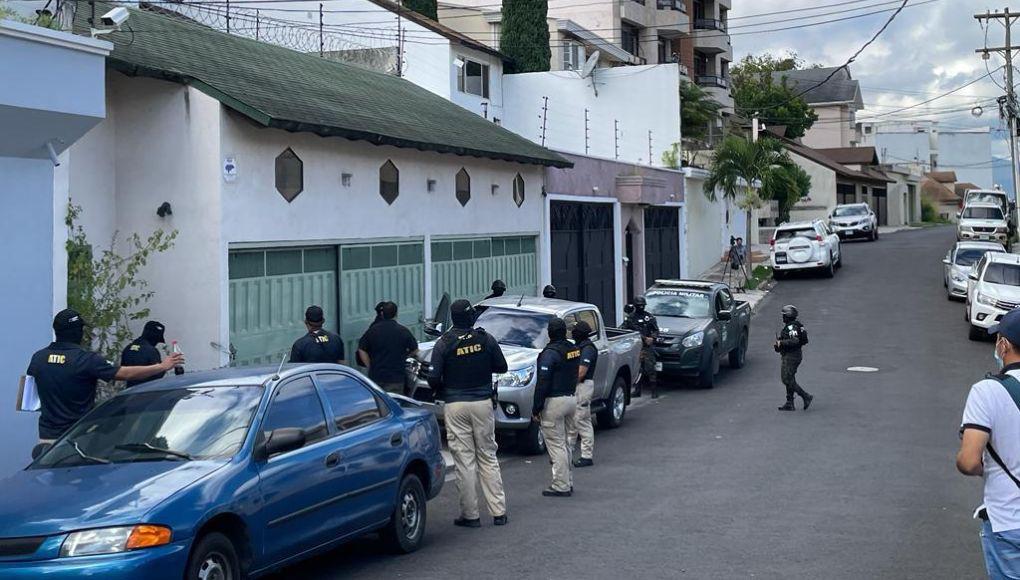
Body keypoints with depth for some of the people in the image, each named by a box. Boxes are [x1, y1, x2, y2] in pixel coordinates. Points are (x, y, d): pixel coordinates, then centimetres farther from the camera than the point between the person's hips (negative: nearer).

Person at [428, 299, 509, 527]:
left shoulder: (444, 344, -8)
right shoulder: (485, 339, -2)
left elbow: (433, 378, -10)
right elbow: (501, 367, 6)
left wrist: (441, 392, 11)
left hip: (455, 406, -2)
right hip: (483, 403, 2)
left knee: (464, 460, 2)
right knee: (488, 457, 10)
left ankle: (470, 515, 4)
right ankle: (499, 511, 10)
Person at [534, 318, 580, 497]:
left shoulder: (550, 353, -16)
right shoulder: (575, 350, 8)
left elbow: (543, 382, -18)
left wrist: (536, 408, -14)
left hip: (554, 402, -8)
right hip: (571, 399, 8)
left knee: (556, 445, -3)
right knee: (564, 444, 18)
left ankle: (561, 486, -2)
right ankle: (568, 482, 22)